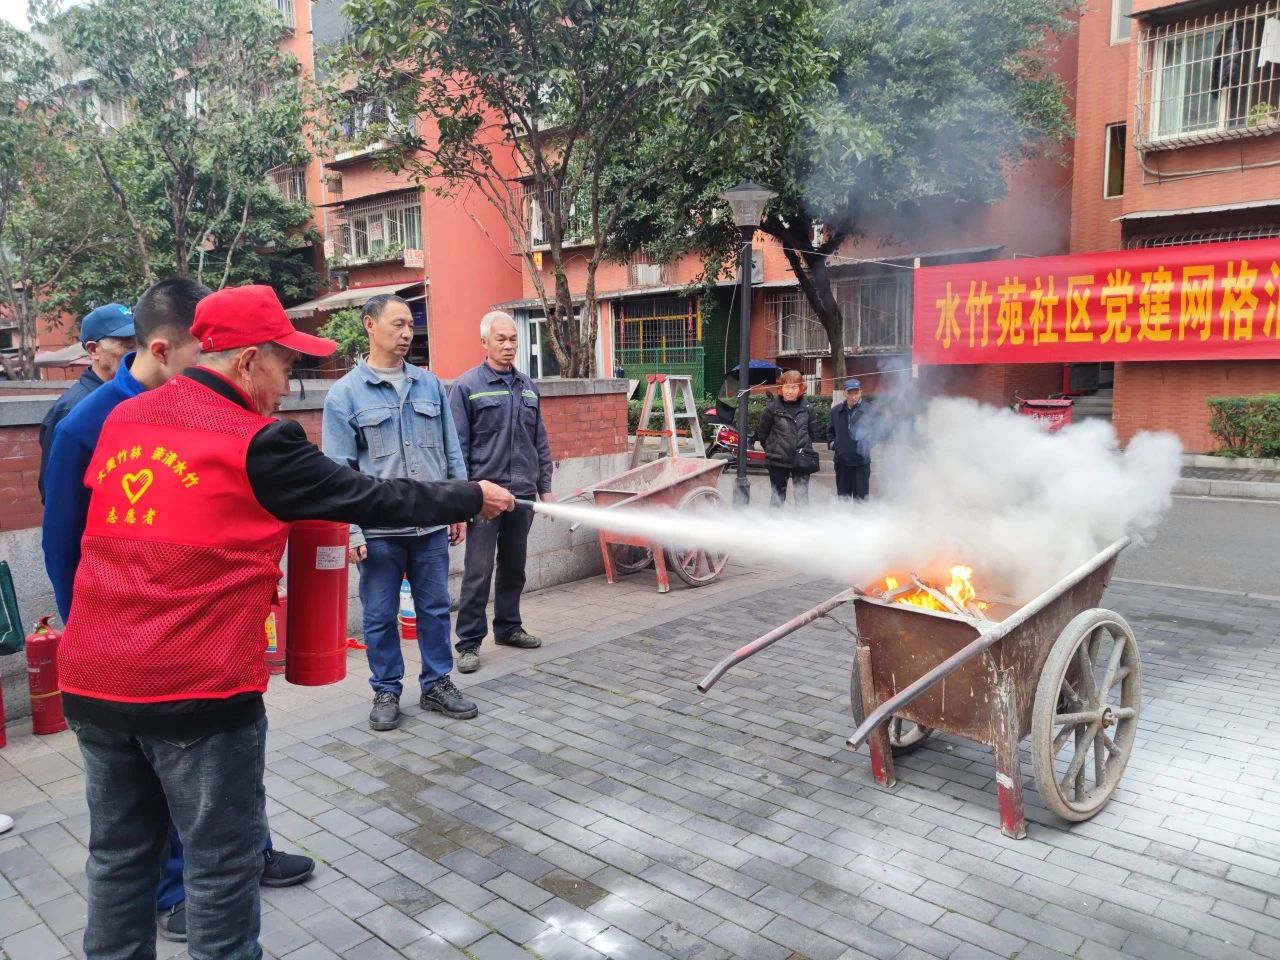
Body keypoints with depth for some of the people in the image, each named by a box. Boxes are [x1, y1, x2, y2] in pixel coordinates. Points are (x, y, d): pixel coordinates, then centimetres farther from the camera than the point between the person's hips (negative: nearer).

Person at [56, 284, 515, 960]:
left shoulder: (123, 420, 8)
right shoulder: (256, 443, -13)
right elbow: (371, 499, -8)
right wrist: (472, 498, 4)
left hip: (92, 678, 7)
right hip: (197, 689, -7)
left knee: (119, 855, 20)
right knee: (221, 865, 9)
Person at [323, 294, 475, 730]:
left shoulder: (430, 384, 6)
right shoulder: (345, 393, -4)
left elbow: (451, 451, 10)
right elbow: (339, 469, -5)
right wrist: (350, 530, -10)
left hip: (432, 524, 3)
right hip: (379, 529, -3)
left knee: (435, 609, 13)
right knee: (380, 616, 10)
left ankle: (437, 684, 28)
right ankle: (386, 691, 26)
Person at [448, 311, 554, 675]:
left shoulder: (527, 387, 12)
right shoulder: (467, 386, -4)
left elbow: (540, 441, 16)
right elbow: (457, 447, -6)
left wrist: (545, 487, 12)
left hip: (523, 493, 5)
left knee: (514, 567, 15)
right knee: (478, 572, -3)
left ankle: (509, 627, 29)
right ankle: (469, 642, 6)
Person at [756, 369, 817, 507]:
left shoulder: (807, 408, 0)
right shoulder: (773, 408, -6)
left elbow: (812, 431, 10)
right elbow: (761, 432, 2)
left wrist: (805, 447, 9)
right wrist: (771, 449, 6)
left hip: (802, 460, 1)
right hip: (778, 461, -1)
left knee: (802, 498, 4)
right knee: (778, 496, 10)